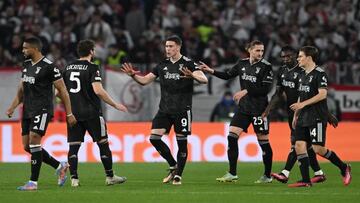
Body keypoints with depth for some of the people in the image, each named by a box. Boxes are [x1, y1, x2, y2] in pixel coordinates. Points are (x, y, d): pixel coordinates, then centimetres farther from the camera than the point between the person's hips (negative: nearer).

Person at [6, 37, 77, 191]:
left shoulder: (48, 67, -11)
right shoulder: (26, 65, 12)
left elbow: (62, 90, -8)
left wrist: (69, 114, -9)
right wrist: (13, 107, 11)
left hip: (42, 110, -8)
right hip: (28, 111, 8)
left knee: (34, 141, -18)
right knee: (27, 146, 6)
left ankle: (33, 182, -14)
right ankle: (60, 166, 21)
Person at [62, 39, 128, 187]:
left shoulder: (68, 68, 9)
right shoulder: (92, 68, -8)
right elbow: (98, 91, -19)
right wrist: (115, 105, -10)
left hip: (73, 114, 5)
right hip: (91, 113, -5)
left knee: (73, 146, 4)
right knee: (103, 144, 6)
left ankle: (74, 178, -5)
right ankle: (110, 176, 11)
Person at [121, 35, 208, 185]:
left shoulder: (188, 64, -5)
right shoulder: (162, 65, 10)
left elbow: (204, 80, -17)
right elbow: (145, 80, 14)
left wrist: (192, 75, -37)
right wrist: (133, 75, -5)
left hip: (182, 110, -5)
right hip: (164, 109, 5)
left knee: (182, 142, -3)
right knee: (154, 138, -7)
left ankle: (178, 175, 11)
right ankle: (173, 166, 10)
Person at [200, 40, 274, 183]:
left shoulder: (265, 67, -8)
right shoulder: (242, 63, 8)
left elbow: (265, 89, -14)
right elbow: (228, 75, 19)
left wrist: (246, 91, -17)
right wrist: (211, 71, 9)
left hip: (259, 110, -5)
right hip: (244, 107, 5)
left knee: (263, 142, 0)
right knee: (232, 136, -5)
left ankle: (267, 176, 14)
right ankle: (232, 174, -1)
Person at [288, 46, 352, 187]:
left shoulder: (319, 73, -10)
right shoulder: (303, 75, 17)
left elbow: (322, 94, -19)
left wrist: (303, 104, -22)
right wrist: (296, 115, 21)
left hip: (317, 118, -8)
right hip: (303, 118, 8)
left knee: (318, 149, -10)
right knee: (299, 145, -3)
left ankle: (344, 168, 10)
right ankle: (306, 181, -1)